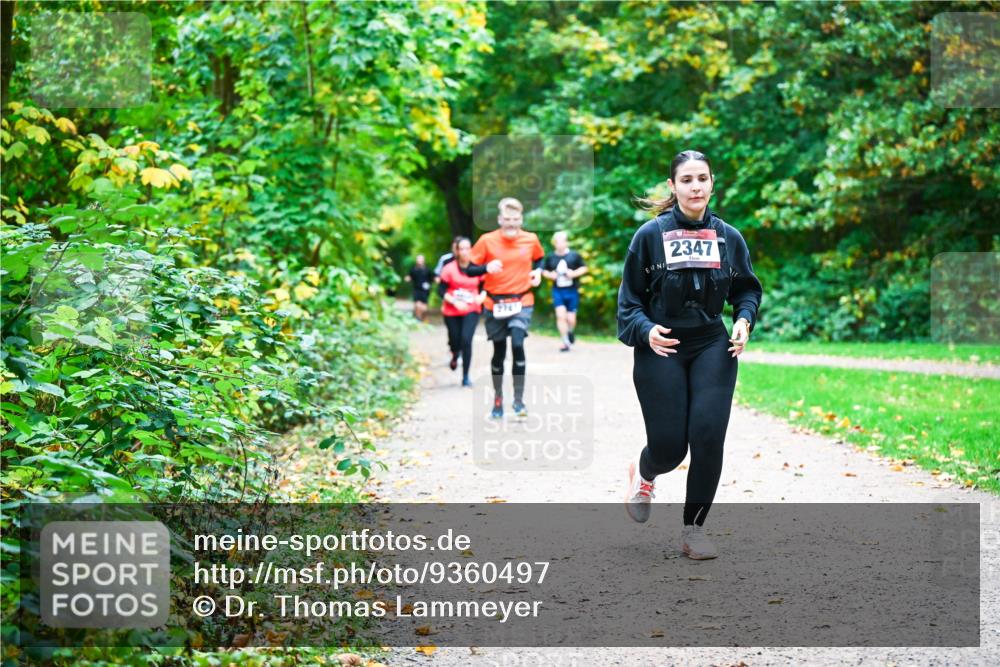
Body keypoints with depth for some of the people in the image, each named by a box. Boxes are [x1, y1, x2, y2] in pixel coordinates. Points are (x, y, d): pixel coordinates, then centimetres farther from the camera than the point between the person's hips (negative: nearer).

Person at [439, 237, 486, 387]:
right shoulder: (449, 269, -6)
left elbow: (484, 288, 8)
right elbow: (442, 291, -5)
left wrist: (481, 297, -13)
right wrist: (455, 302, -18)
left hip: (471, 311, 0)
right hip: (452, 312, 0)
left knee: (466, 340, -15)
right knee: (455, 341, 7)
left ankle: (466, 377, -4)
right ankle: (455, 356, 48)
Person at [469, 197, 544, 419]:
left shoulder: (531, 240, 1)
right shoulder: (487, 240, -6)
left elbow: (539, 258, 22)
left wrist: (538, 271, 3)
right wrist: (487, 268, -23)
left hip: (522, 302, 0)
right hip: (495, 303, 0)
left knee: (518, 345, -18)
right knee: (499, 351, 7)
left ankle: (519, 400, -7)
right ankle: (498, 399, 25)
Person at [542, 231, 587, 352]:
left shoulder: (574, 256, -1)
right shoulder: (550, 257, 2)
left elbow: (584, 268, 6)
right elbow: (544, 270, 13)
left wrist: (575, 273, -11)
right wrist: (550, 275, -6)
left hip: (572, 290, 0)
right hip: (558, 291, 0)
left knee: (571, 318, 1)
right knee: (561, 315, -13)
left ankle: (570, 332, 37)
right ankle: (566, 342, -4)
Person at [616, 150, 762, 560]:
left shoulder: (728, 237, 4)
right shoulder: (651, 235, -3)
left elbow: (746, 288, 15)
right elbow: (629, 297, 0)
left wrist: (744, 320, -4)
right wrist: (645, 330, -17)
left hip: (712, 346, 2)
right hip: (660, 349, -2)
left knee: (708, 436, -11)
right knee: (669, 447, -4)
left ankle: (694, 528, 6)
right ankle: (644, 474, 36)